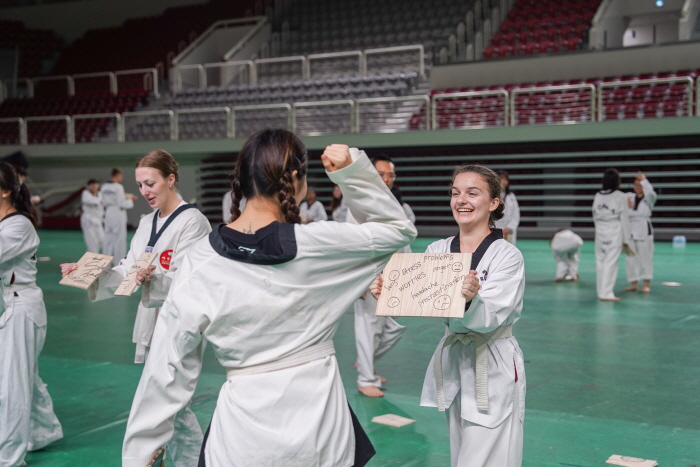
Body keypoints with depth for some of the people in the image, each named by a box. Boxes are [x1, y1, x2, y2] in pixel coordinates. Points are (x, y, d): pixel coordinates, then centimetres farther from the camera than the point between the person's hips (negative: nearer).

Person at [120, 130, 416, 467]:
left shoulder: (200, 262, -10)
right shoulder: (320, 243, -13)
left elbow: (168, 369, -5)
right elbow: (398, 228, 5)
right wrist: (352, 171, -6)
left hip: (243, 436, 0)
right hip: (319, 427, 0)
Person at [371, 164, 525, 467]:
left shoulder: (507, 256, -12)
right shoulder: (437, 251, 2)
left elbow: (489, 319, -22)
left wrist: (471, 299, -44)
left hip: (493, 371, -5)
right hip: (452, 363, 5)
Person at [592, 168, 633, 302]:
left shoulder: (598, 196, 5)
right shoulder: (620, 197, -7)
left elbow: (595, 216, 10)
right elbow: (624, 219, -5)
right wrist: (626, 240, 1)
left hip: (600, 231, 5)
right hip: (615, 232, -5)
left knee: (600, 261, 10)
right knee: (610, 262, -2)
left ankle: (601, 291, 17)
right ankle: (606, 293, -3)